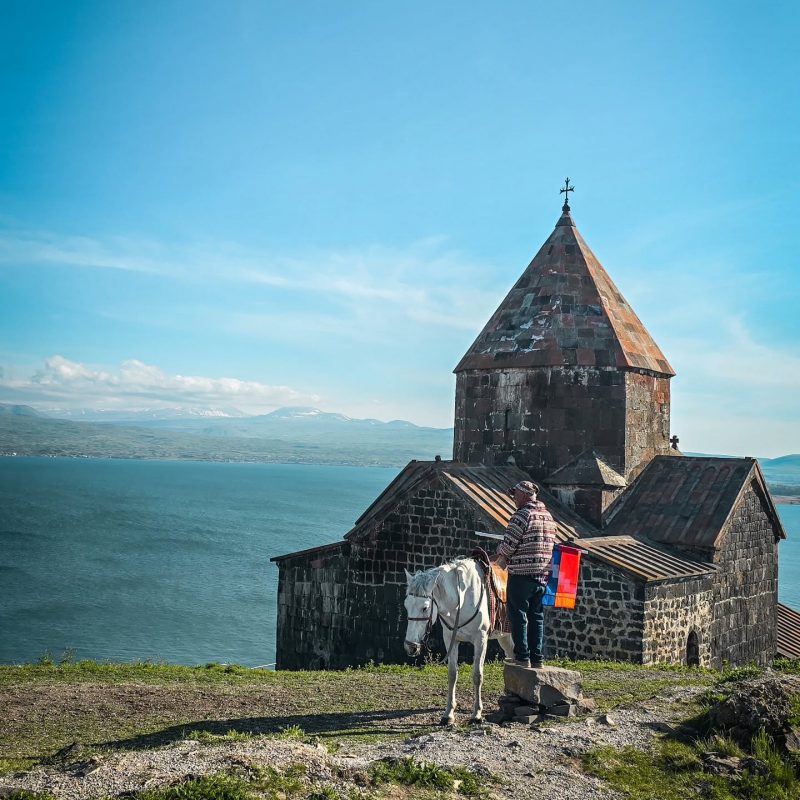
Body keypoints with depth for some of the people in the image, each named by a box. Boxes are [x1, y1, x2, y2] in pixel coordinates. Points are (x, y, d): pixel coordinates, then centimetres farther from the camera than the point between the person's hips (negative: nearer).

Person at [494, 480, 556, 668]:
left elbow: (508, 545, -16)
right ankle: (537, 657, 15)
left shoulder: (522, 515, -13)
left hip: (521, 575, -8)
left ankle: (522, 656, 3)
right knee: (537, 616, 13)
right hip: (543, 575, 8)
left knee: (518, 615, 2)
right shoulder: (549, 517, 12)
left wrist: (498, 557, 6)